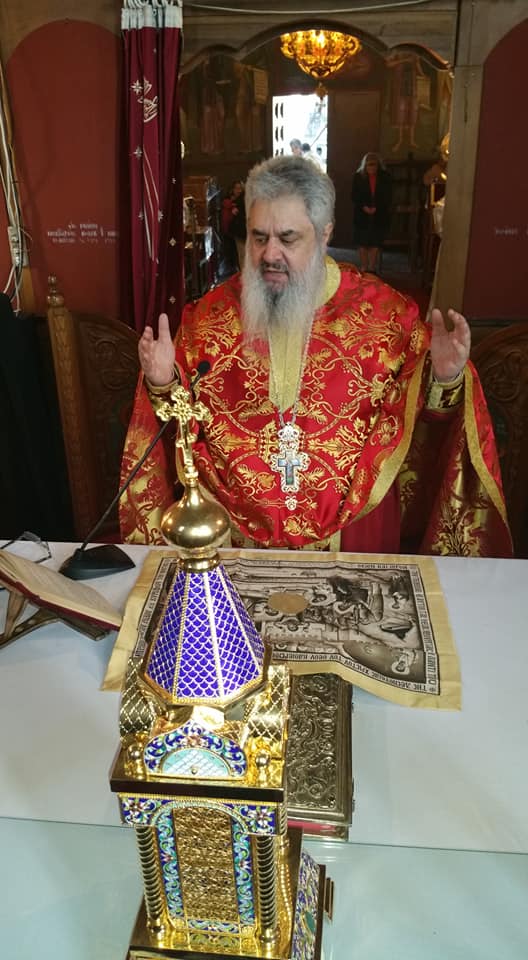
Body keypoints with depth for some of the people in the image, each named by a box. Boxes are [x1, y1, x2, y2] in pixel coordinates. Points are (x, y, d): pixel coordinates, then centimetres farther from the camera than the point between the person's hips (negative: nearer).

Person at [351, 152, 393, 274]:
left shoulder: (385, 177, 4)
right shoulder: (358, 176, 3)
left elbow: (388, 197, 2)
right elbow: (354, 196, 1)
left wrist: (376, 208, -12)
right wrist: (363, 207, -15)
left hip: (379, 215, 0)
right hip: (362, 214, 0)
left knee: (375, 243, -2)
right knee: (362, 243, -1)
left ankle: (372, 269, 2)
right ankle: (363, 269, 5)